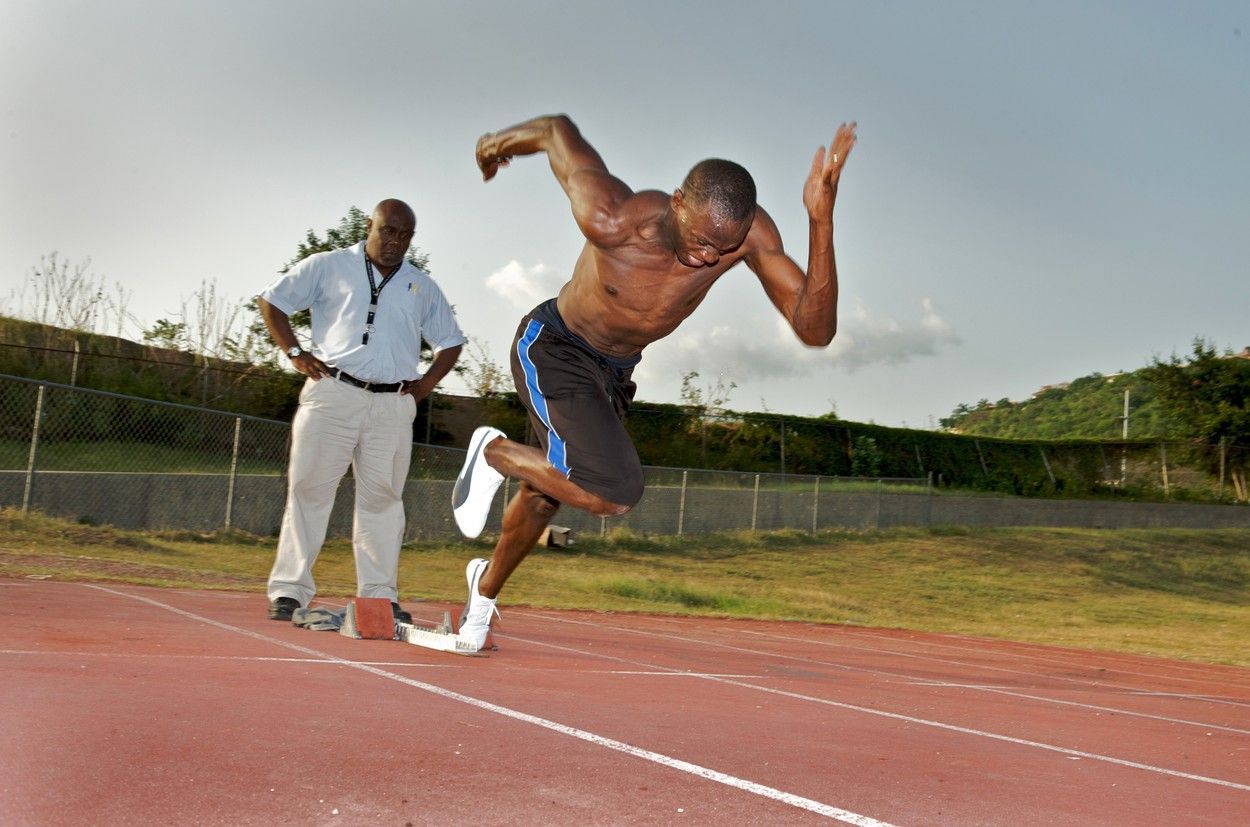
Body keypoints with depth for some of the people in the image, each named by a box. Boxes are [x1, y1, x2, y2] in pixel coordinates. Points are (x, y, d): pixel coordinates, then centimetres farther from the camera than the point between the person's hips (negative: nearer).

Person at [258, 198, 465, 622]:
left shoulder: (422, 287, 18)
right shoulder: (329, 266, 9)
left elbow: (450, 342, 25)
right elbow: (272, 300, 11)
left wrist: (427, 382, 9)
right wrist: (295, 352, 0)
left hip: (394, 405, 3)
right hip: (333, 394, -3)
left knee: (383, 498, 4)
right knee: (310, 489, -5)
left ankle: (380, 595, 9)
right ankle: (288, 591, -2)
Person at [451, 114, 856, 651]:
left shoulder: (750, 232, -26)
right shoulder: (611, 220, -35)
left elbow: (815, 330, -33)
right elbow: (557, 130, -17)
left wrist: (821, 219, -45)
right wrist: (499, 142, 5)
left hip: (615, 369, 5)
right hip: (552, 348, -5)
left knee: (544, 496, 24)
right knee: (615, 494, -27)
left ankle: (485, 588, 53)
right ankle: (495, 452, 0)